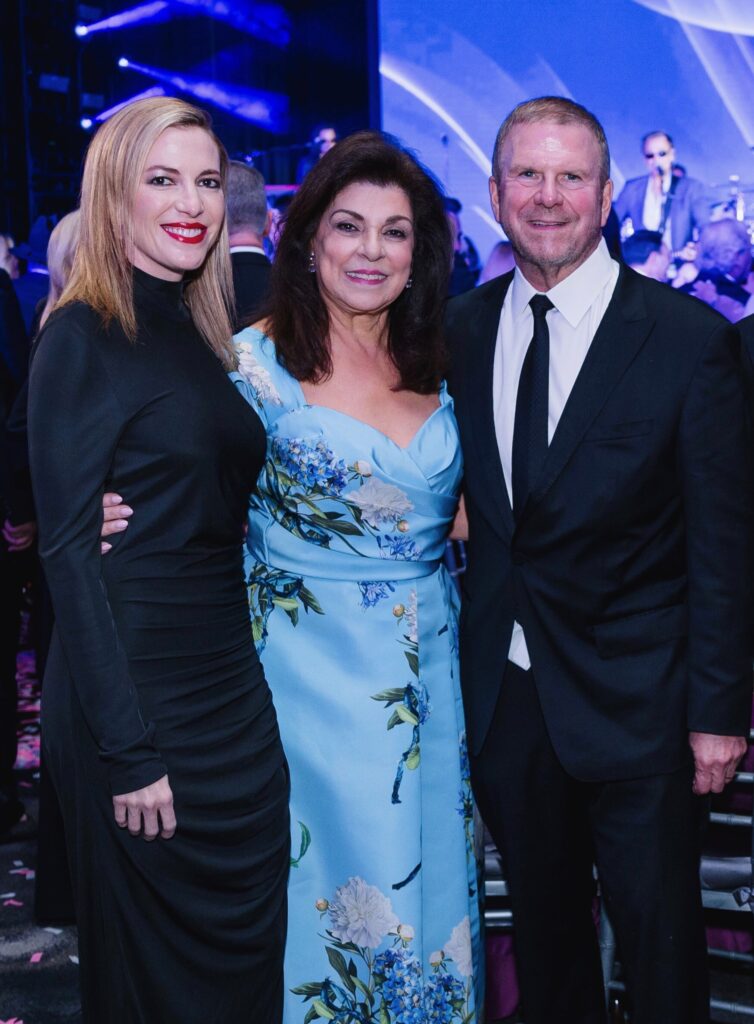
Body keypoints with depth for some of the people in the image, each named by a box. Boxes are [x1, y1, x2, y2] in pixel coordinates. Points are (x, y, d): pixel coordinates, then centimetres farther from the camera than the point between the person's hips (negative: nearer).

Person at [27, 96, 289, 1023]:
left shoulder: (201, 333, 11)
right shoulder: (83, 336, -11)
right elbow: (67, 550, -15)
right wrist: (127, 750, -18)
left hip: (232, 681, 7)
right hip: (137, 690, -7)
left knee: (249, 945, 17)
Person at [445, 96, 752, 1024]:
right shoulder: (459, 329, 2)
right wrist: (456, 662, 0)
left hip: (635, 704, -4)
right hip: (502, 694, 4)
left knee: (661, 944, 11)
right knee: (541, 924, 21)